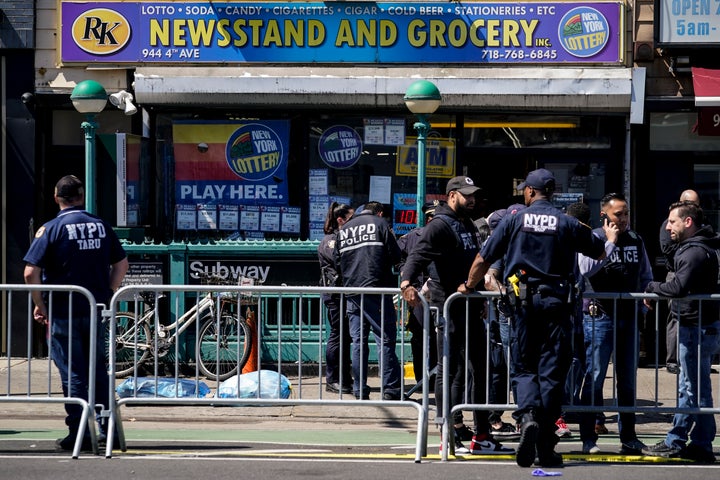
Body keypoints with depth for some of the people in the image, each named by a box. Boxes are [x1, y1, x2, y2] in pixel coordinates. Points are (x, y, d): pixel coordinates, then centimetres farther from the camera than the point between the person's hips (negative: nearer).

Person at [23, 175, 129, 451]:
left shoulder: (51, 229, -9)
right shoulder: (101, 227, 6)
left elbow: (31, 273, -13)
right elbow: (121, 264, 14)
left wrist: (39, 305, -2)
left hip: (63, 312, -4)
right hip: (96, 312, 4)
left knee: (72, 374, 1)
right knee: (98, 371, 15)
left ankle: (78, 434, 1)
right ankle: (107, 429, 18)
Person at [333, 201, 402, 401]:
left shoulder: (343, 230, 15)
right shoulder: (379, 223, 1)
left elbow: (337, 261, 15)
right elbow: (395, 256, -3)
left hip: (351, 292, 5)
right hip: (376, 289, -5)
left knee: (358, 342, 9)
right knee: (385, 339, -3)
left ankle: (359, 390, 8)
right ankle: (390, 388, -8)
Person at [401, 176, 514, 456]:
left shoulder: (469, 227, 19)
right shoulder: (440, 226, -10)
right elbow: (419, 255, -23)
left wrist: (481, 299, 32)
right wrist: (407, 282, -41)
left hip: (471, 309, 9)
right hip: (449, 309, -9)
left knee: (480, 370, 12)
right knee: (448, 370, -5)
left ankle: (482, 436, 18)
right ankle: (448, 437, -1)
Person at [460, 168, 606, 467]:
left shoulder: (513, 221, 2)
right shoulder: (568, 224, 2)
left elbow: (484, 259, 4)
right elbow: (600, 253, 13)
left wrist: (469, 286, 22)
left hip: (523, 300, 0)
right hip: (556, 301, 0)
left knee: (524, 367, 11)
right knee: (551, 370, 3)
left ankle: (528, 415, -19)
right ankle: (545, 447, 3)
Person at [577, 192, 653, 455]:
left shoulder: (636, 241, 11)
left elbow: (646, 277, 21)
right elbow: (586, 269, -23)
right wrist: (610, 242, -18)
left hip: (629, 317, 5)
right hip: (599, 316, -5)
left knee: (628, 381, 10)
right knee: (594, 379, -4)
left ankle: (628, 437, 17)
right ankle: (589, 439, 0)